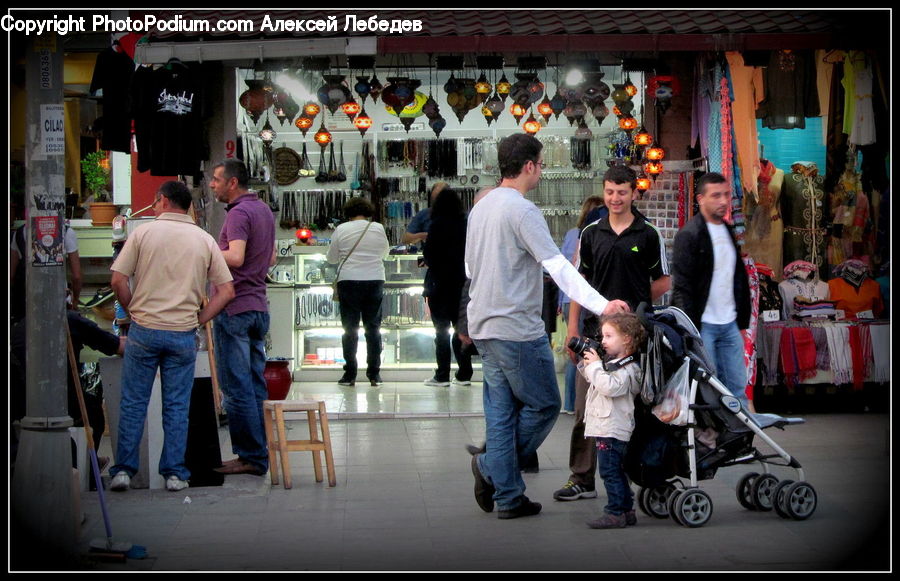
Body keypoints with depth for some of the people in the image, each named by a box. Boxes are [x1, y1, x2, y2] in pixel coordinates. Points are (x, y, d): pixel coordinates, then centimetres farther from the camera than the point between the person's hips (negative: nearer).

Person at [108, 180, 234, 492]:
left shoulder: (144, 232, -1)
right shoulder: (205, 240, 5)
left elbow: (118, 279, -6)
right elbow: (226, 291, 1)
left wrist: (134, 310, 9)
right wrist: (199, 318, 6)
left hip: (144, 329, -1)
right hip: (183, 334, 1)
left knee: (133, 403, 7)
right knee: (177, 406, 8)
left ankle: (124, 470, 8)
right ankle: (175, 473, 10)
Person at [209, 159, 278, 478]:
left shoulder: (239, 213, -14)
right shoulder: (264, 210, 16)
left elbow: (235, 258, -27)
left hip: (234, 308, -10)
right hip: (258, 305, 10)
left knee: (236, 387, -5)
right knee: (256, 385, 12)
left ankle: (250, 457, -2)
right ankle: (260, 453, 16)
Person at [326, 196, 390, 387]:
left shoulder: (341, 229, -1)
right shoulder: (378, 228, 4)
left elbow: (331, 258, 7)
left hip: (349, 281, -2)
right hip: (375, 280, 2)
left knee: (350, 328, 3)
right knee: (373, 327, 7)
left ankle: (350, 375, 3)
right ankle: (374, 374, 7)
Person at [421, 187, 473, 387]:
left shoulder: (438, 225, -12)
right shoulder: (465, 224, 1)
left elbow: (430, 254, -13)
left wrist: (427, 261, 8)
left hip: (440, 282, -4)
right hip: (461, 280, 5)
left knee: (441, 329, 2)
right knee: (461, 327, 11)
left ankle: (442, 376, 2)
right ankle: (464, 374, 13)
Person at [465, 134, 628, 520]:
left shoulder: (480, 207, 14)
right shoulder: (522, 210, -15)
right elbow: (558, 267, -23)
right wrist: (601, 304, -27)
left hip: (484, 326, 9)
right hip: (518, 328, -9)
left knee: (501, 411, 10)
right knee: (544, 405, 5)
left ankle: (507, 496, 12)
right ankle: (492, 467, 6)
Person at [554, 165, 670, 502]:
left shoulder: (648, 235, 2)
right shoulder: (591, 234, 8)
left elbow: (663, 283, 7)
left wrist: (631, 305, 1)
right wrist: (573, 327, 4)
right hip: (595, 329, 2)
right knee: (586, 407, 2)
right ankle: (582, 479, 7)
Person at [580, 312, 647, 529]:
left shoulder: (627, 369, -15)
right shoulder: (612, 363, 17)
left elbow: (609, 386, -30)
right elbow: (593, 379, 28)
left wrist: (595, 365, -21)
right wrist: (587, 364, 10)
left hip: (613, 431, -11)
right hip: (606, 429, 11)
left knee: (610, 472, -7)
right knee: (616, 472, 15)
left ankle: (616, 513, -4)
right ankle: (626, 511, 21)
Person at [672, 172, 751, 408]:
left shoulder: (729, 232, 14)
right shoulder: (689, 235, -9)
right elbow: (682, 287, -13)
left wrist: (742, 322, 16)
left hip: (730, 325, 7)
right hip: (703, 325, -7)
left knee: (738, 387, 7)